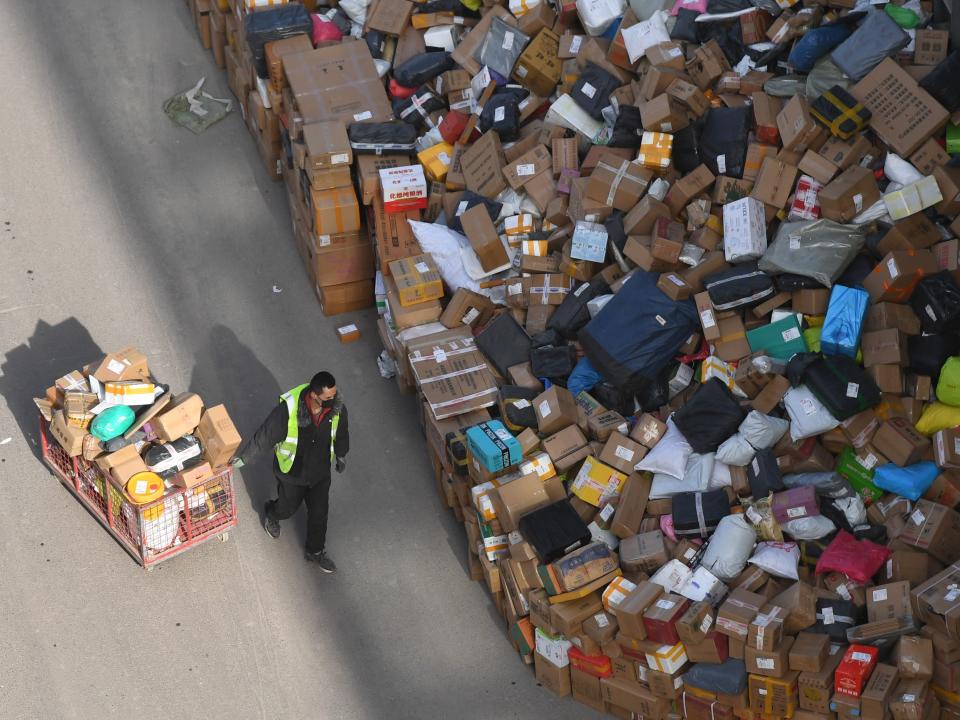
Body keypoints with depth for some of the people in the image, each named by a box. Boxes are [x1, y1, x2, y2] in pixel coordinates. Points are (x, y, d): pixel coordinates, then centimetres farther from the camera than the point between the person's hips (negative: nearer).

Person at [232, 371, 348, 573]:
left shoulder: (337, 407, -23)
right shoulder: (287, 410, -37)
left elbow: (341, 432, 0)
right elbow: (263, 437, -24)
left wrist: (341, 455, 17)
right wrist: (242, 458, -12)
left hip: (320, 472, 3)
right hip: (291, 472, -3)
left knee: (319, 513, 17)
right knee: (288, 507, 23)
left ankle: (315, 551, 43)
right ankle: (271, 514, 60)